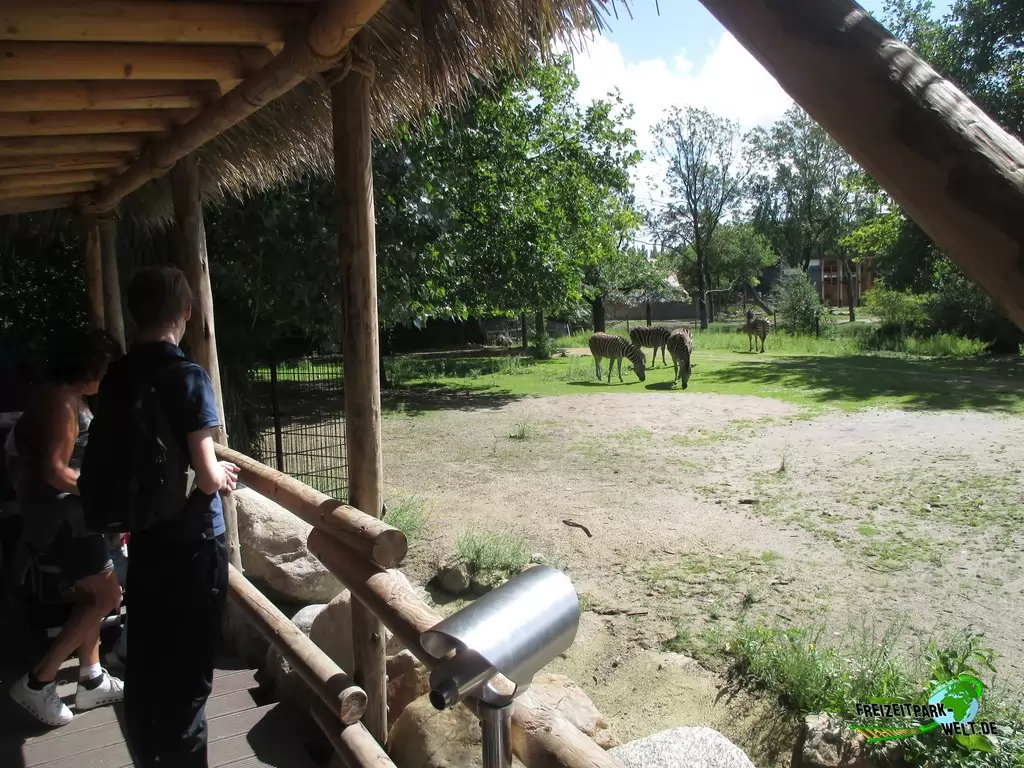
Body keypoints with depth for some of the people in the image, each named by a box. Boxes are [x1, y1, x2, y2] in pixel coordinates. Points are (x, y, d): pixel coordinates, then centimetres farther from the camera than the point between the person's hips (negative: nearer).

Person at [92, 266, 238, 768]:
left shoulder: (116, 378, 2)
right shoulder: (188, 377, -18)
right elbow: (205, 476, -20)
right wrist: (225, 475, 1)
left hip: (142, 539, 7)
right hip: (191, 542, -7)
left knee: (144, 663, 19)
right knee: (187, 675, 5)